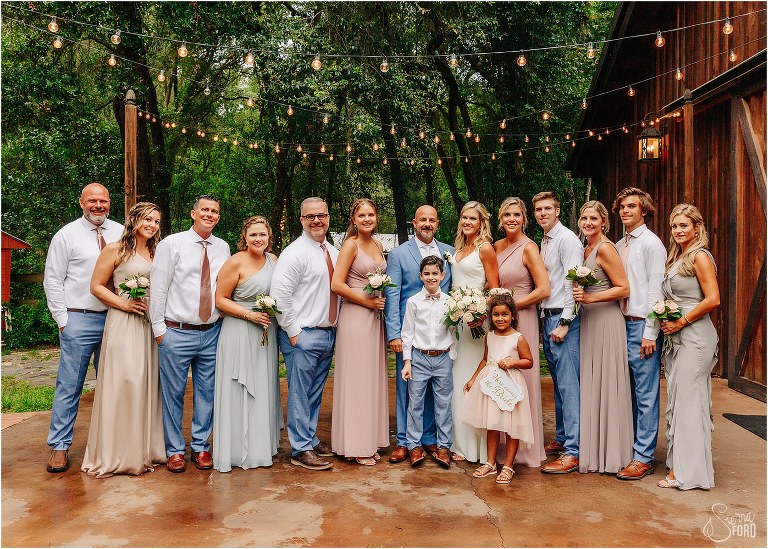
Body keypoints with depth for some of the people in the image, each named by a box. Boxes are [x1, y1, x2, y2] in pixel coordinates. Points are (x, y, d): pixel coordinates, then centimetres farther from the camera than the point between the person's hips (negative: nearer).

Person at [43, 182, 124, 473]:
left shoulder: (121, 233, 7)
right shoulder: (67, 235, 0)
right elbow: (53, 280, 0)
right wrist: (63, 319, -5)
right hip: (78, 320, -3)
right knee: (69, 385, 1)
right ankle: (59, 447, 12)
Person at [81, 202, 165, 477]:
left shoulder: (156, 252, 15)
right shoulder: (115, 250, -2)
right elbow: (96, 286, -3)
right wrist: (124, 303, -13)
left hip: (150, 324, 6)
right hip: (123, 323, -5)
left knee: (148, 383, 7)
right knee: (124, 382, -6)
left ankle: (144, 449, 19)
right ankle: (119, 452, 7)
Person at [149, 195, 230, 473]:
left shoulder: (223, 248, 7)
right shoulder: (171, 244, -4)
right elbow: (158, 288, -4)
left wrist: (225, 322, 4)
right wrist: (159, 328, -5)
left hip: (211, 333, 3)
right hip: (176, 333, -3)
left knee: (207, 393, 10)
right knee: (173, 393, 6)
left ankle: (201, 447, 26)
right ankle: (175, 451, 21)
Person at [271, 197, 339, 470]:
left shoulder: (334, 252, 13)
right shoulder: (295, 253, -12)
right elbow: (279, 295, -17)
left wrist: (335, 326, 11)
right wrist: (293, 332, -15)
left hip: (328, 333, 7)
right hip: (303, 335, -7)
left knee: (315, 393, 17)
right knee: (300, 394, 1)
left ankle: (310, 439, 30)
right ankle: (300, 450, 11)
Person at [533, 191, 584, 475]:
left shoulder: (567, 239, -9)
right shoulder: (544, 242, 17)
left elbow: (573, 283, -16)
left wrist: (564, 323, -19)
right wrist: (544, 319, 15)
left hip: (563, 318, -9)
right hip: (547, 317, 9)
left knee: (568, 384, -8)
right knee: (558, 384, 15)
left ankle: (573, 451, -5)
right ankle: (561, 438, 25)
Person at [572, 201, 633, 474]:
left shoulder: (605, 248, -11)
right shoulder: (585, 249, 14)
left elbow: (624, 288, -14)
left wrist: (590, 298, -19)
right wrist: (580, 295, 7)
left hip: (606, 320, -8)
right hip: (588, 321, 9)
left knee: (604, 384, -1)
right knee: (589, 386, 11)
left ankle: (609, 453, 10)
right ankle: (591, 449, 20)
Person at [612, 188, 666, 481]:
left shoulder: (651, 243, -5)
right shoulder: (619, 246, 16)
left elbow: (656, 290, -10)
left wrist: (650, 332, -14)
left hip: (642, 325, -7)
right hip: (623, 323, 7)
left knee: (646, 394, -2)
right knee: (629, 391, 13)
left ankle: (644, 457, 4)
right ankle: (630, 445, 23)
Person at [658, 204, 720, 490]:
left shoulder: (700, 257, -8)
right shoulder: (675, 258, 17)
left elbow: (713, 299, -16)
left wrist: (680, 322, -14)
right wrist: (666, 321, 8)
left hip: (695, 335, -9)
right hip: (675, 337, 9)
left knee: (687, 400, -5)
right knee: (677, 399, 11)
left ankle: (686, 470, 2)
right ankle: (680, 464, 19)